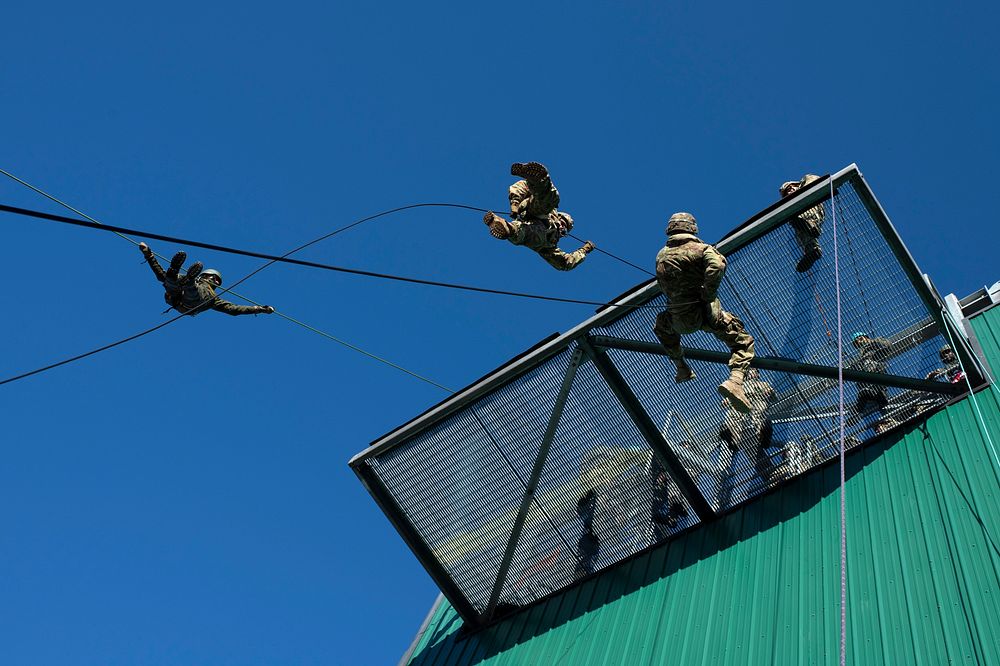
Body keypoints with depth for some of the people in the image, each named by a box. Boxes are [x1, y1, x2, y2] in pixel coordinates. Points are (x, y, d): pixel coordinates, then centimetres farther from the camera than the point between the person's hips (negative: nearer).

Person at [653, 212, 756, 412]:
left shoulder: (661, 256, 8)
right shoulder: (701, 249, -6)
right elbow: (717, 265, -27)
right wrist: (709, 294, -18)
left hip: (680, 321, 4)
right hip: (707, 313, -4)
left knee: (661, 325, 37)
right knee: (743, 341, 6)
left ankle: (681, 368, 37)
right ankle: (735, 379, -20)